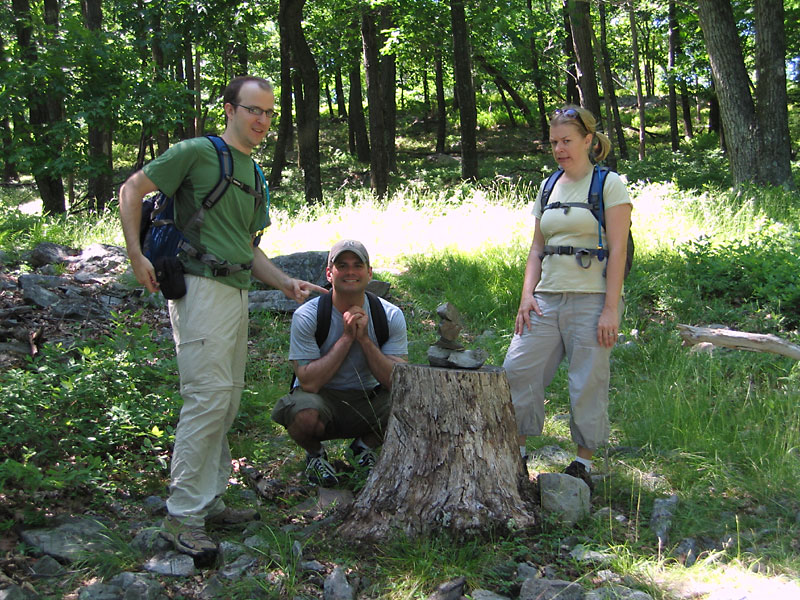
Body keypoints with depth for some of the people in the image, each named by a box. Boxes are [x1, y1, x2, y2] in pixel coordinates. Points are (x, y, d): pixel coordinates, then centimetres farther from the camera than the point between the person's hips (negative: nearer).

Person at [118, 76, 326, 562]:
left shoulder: (254, 174, 21)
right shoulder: (197, 152, -4)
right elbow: (133, 189, -2)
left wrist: (286, 282, 12)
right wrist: (136, 255, -11)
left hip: (237, 292, 9)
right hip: (201, 286, -9)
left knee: (228, 400, 11)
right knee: (209, 396, -13)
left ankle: (209, 501, 22)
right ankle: (183, 516, -5)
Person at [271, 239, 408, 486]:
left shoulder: (391, 316, -8)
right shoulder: (306, 316, -15)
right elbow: (309, 382, -23)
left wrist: (363, 338, -24)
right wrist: (346, 337, -24)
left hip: (367, 401, 3)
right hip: (322, 399, -3)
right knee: (305, 414, -37)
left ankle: (364, 447, 9)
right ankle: (315, 453, 3)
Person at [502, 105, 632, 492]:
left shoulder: (609, 185, -2)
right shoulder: (548, 188, 15)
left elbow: (617, 250, -8)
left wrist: (611, 309, -14)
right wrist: (527, 295, 2)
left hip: (591, 299, -5)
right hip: (547, 299, 5)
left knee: (588, 383, -2)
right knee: (517, 368, -2)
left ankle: (583, 462, 13)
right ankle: (517, 452, 11)